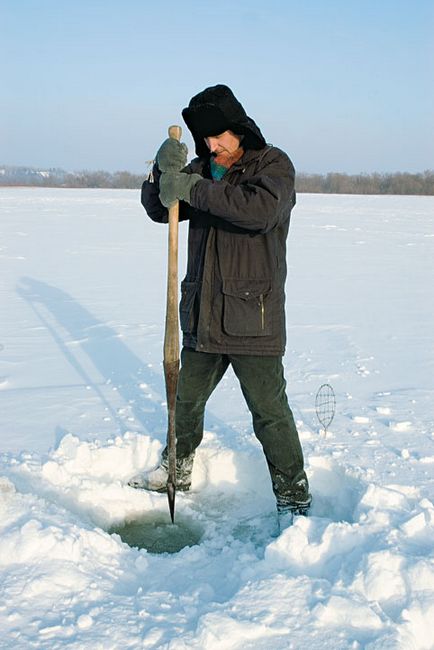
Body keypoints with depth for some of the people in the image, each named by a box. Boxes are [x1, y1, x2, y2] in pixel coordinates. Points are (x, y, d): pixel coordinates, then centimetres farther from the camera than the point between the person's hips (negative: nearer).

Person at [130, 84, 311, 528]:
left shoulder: (273, 165, -7)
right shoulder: (202, 169, 10)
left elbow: (261, 209, -27)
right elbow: (159, 209, 5)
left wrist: (193, 190, -28)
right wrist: (164, 173, -16)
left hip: (253, 319, -6)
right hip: (202, 315, 6)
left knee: (269, 412, -2)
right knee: (186, 399, 19)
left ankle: (293, 497, 12)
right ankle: (177, 470, 41)